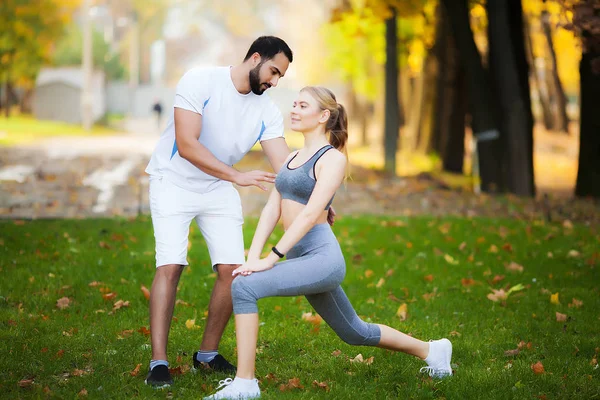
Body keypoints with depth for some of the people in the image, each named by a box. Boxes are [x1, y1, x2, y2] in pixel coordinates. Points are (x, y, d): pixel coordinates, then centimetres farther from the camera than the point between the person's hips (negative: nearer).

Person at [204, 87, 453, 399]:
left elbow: (311, 213, -18)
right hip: (303, 259, 9)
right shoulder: (292, 158, 16)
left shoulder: (333, 158, -8)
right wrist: (253, 257, -5)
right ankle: (431, 350, 40)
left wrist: (273, 258, -24)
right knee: (355, 332, 21)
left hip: (322, 257, -9)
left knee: (244, 287, -25)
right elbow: (272, 210, 8)